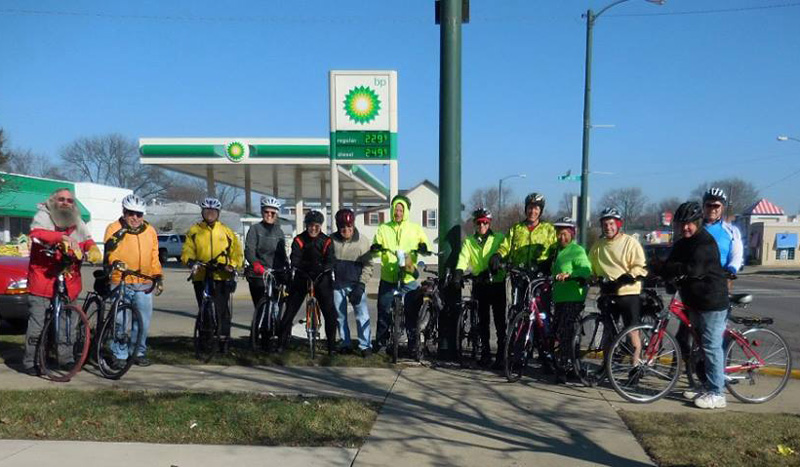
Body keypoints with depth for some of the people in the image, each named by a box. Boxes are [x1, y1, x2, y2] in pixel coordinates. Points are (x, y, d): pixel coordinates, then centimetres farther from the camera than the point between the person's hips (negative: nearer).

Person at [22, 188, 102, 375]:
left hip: (68, 284, 5)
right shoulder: (43, 216, -3)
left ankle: (66, 358, 24)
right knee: (37, 324, -1)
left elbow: (88, 241, 9)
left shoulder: (78, 224, 15)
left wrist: (93, 250, -16)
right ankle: (29, 362, 11)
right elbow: (37, 233, -23)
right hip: (42, 281, -5)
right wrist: (63, 237, -38)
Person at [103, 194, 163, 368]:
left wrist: (159, 278, 15)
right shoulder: (114, 228, 1)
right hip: (121, 283, -4)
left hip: (143, 285, 4)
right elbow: (110, 254, -6)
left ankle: (139, 352, 22)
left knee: (144, 321, 7)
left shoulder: (150, 231, 13)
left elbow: (154, 257, 18)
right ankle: (120, 355, 9)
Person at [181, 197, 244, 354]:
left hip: (222, 277, -1)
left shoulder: (226, 231, 9)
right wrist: (190, 261, -16)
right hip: (201, 276, 1)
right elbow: (187, 250, 5)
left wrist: (232, 265, -6)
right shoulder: (194, 231, 10)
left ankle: (224, 340, 4)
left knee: (223, 310, -5)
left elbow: (237, 252, 11)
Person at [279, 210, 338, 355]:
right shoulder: (299, 240, -3)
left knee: (330, 312, -7)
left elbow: (330, 261, -15)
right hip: (301, 278, 0)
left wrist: (322, 268, -37)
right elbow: (295, 260, -16)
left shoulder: (327, 241, -3)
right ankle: (282, 343, 13)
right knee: (290, 310, -1)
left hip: (321, 279, 0)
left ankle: (332, 345, 5)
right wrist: (310, 266, -35)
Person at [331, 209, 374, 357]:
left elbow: (367, 265, -4)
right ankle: (345, 343, 23)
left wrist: (361, 285, -11)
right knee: (340, 316, 10)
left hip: (355, 284, -2)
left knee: (362, 315, -7)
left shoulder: (362, 241, -6)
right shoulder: (332, 240, -2)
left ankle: (365, 345, 2)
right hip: (337, 284, 2)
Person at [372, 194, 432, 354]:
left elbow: (426, 248, -1)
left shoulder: (415, 228, 6)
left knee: (412, 312, 5)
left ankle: (413, 343, 17)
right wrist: (375, 248, -24)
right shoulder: (383, 229, 8)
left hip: (409, 279, 0)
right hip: (388, 279, 1)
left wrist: (423, 248, -24)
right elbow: (376, 247, 0)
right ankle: (381, 340, 22)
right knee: (384, 311, 6)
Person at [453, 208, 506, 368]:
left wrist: (491, 270, -28)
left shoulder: (499, 238, 2)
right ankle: (485, 352, 20)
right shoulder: (468, 241, 9)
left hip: (497, 283, -3)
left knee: (500, 321, -4)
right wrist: (458, 275, -23)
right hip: (480, 285, 3)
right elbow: (463, 260, -4)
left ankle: (501, 355, 3)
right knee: (482, 320, 9)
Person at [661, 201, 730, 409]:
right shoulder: (681, 244, 12)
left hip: (712, 302, -9)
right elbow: (668, 267, 5)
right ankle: (707, 387, 27)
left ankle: (717, 394, 2)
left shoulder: (706, 243, -16)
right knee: (701, 346, 16)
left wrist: (672, 269, -16)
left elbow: (694, 269, -27)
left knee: (712, 347, -5)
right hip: (695, 301, 9)